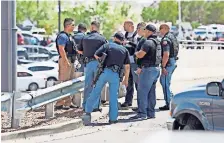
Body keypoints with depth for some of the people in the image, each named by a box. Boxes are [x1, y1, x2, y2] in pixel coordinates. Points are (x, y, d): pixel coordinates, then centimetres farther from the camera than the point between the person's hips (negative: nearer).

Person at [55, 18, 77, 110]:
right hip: (65, 60, -10)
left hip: (70, 61, 10)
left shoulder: (69, 36, 19)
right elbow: (61, 49, -21)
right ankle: (60, 103, -11)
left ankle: (68, 102, 17)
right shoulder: (62, 36, -13)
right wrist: (66, 62, -25)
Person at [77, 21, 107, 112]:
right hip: (98, 62, -3)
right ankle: (96, 106, 2)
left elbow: (79, 51, 17)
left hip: (88, 63, 3)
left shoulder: (85, 38, 7)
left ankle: (86, 106, 13)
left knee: (88, 85, 10)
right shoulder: (101, 38, -3)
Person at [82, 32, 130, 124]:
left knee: (95, 92, 7)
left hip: (104, 72, -1)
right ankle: (113, 118, 9)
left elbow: (96, 55, 1)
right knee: (113, 97, 7)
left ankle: (88, 112, 2)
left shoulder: (107, 45, 9)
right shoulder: (125, 50, 15)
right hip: (115, 75, 1)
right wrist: (126, 79, 17)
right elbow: (127, 66, 10)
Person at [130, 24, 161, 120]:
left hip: (149, 69, -10)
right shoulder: (157, 42, 15)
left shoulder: (148, 42, -16)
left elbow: (140, 55, -21)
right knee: (151, 92, 13)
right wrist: (142, 68, 22)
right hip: (156, 68, 10)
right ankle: (151, 113, 16)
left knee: (142, 92, -7)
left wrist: (136, 53, 2)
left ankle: (142, 114, -9)